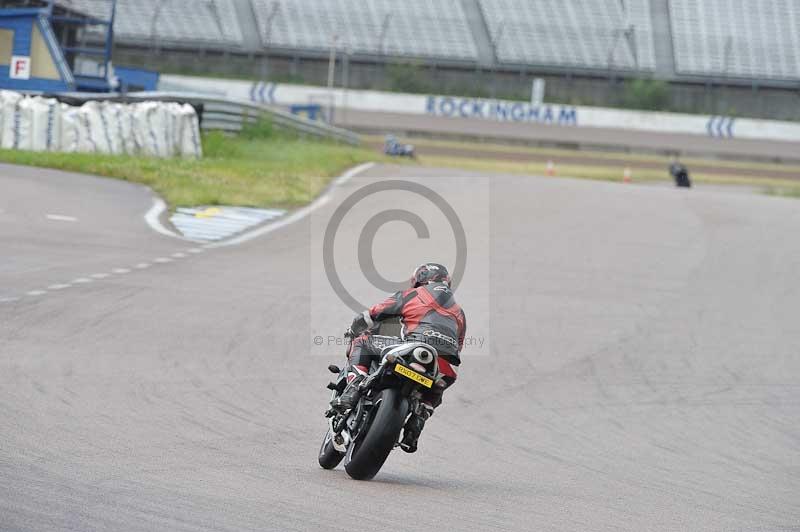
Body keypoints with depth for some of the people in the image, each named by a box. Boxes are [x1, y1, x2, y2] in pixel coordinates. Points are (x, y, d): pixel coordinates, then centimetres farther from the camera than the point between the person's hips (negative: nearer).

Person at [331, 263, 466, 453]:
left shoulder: (411, 296, 21)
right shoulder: (459, 313, 33)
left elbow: (368, 317, 22)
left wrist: (354, 331, 44)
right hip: (447, 371, 4)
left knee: (361, 343, 15)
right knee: (433, 394, 41)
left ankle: (353, 388, -8)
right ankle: (416, 424, 15)